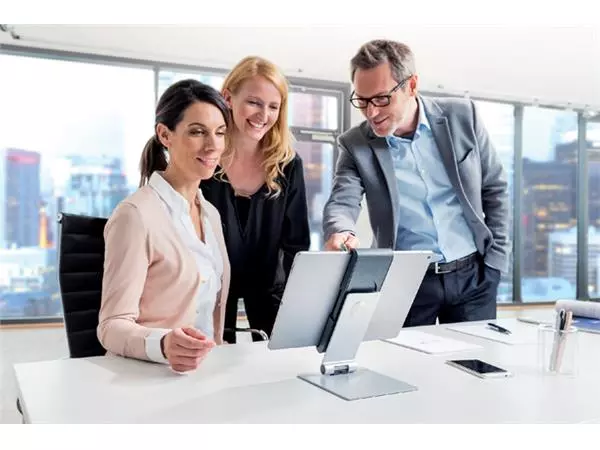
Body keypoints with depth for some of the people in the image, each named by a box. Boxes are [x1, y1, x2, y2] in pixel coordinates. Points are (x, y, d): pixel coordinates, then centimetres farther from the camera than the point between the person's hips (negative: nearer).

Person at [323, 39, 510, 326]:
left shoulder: (462, 117, -3)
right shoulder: (355, 145, -5)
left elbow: (494, 187, 6)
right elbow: (341, 203, -15)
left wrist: (496, 257, 3)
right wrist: (341, 233, -38)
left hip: (473, 275, 1)